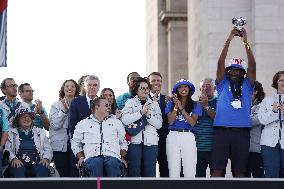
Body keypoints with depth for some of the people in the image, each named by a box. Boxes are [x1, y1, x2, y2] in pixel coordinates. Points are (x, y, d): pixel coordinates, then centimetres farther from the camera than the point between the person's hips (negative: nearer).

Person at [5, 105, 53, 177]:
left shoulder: (40, 132, 22)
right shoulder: (11, 133, 15)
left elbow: (48, 149, 17)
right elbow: (7, 149, 5)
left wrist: (46, 158, -4)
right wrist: (13, 159, -15)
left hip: (36, 163, 1)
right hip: (19, 163, -1)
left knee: (42, 168, -32)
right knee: (18, 169, -36)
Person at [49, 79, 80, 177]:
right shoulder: (56, 105, 9)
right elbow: (55, 125, -3)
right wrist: (64, 110, -11)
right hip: (60, 145, 0)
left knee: (74, 174, -7)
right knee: (62, 175, 0)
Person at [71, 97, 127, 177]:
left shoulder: (116, 122, 27)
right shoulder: (83, 124, 23)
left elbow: (123, 142, 27)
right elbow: (75, 143, 26)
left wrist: (122, 157, 9)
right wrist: (81, 157, 8)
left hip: (112, 156, 1)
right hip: (92, 157, -1)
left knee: (113, 163, -38)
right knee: (95, 163, -39)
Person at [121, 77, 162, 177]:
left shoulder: (154, 104, 15)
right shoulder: (130, 102, 8)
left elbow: (159, 124, 6)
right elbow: (124, 120, -9)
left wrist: (148, 115, -7)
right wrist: (141, 112, -10)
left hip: (151, 141, 2)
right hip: (135, 140, -2)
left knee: (150, 171, 0)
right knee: (134, 171, -3)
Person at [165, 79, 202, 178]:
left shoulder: (195, 105, 9)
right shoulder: (171, 104, 11)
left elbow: (193, 122, -4)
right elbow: (170, 121, 0)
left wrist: (181, 108, -9)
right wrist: (176, 106, -7)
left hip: (188, 137, -1)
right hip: (173, 136, 1)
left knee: (190, 171, -7)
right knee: (173, 170, -3)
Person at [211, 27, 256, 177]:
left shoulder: (247, 86, 14)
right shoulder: (223, 84, 13)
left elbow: (252, 66, 3)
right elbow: (220, 63, 2)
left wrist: (246, 42, -3)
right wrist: (229, 41, -4)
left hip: (242, 131, 1)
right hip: (222, 130, -1)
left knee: (240, 171, 3)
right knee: (217, 170, -5)